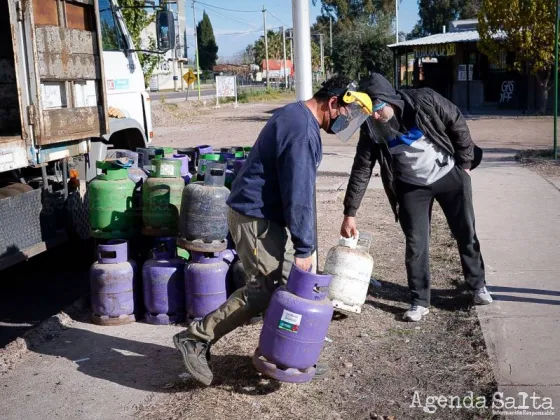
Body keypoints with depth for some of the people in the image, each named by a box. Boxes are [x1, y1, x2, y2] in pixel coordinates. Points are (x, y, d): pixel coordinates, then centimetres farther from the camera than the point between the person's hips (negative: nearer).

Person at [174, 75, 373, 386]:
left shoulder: (295, 116, 14)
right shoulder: (302, 129, -21)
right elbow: (299, 194, -23)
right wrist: (304, 248, -19)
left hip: (264, 213, 10)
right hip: (255, 218, -10)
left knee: (291, 283, 11)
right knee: (263, 290, -6)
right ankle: (196, 338, 1)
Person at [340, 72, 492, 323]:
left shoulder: (424, 101, -23)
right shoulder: (372, 129, -17)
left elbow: (457, 125, -9)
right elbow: (361, 170, -15)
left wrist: (465, 164, -5)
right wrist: (350, 213, -18)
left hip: (450, 176, 0)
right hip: (413, 187, 1)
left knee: (466, 234, 11)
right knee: (416, 244, -2)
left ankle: (478, 285, 32)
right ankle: (419, 301, 12)